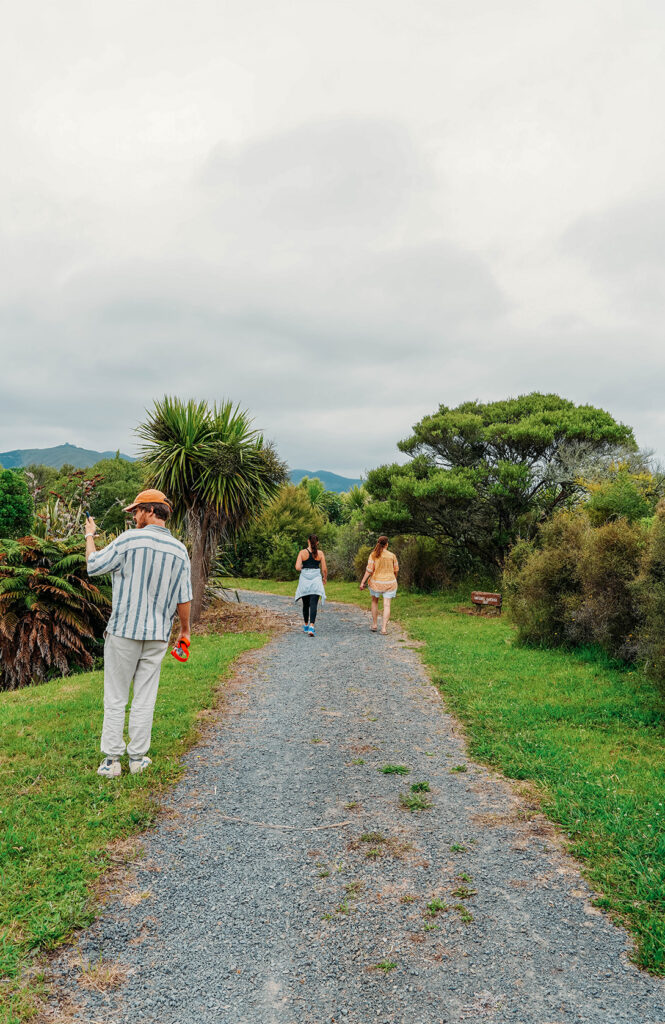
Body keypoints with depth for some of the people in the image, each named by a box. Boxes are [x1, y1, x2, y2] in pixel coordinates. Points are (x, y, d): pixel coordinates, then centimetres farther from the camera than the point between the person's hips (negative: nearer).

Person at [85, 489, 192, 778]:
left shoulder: (130, 539, -12)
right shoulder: (180, 550, 1)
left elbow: (93, 565, 0)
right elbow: (183, 599, 3)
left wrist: (90, 536, 17)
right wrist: (185, 629, 17)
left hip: (124, 630, -3)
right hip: (157, 635, 4)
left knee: (115, 698, 7)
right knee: (145, 698, 12)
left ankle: (111, 760, 11)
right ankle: (137, 758, 19)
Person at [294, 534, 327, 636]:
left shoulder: (302, 552, -3)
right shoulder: (320, 553, -2)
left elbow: (297, 567, -10)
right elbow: (324, 569, 0)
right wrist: (325, 578, 18)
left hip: (304, 579, 1)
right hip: (316, 579, -1)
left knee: (306, 604, 16)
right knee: (313, 604, -5)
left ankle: (306, 626, 28)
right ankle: (311, 626, -20)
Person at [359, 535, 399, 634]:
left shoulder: (373, 555, -10)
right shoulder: (392, 555, -6)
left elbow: (369, 570, -15)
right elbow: (396, 570, 3)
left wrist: (362, 582, -10)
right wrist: (394, 579, 22)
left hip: (376, 582, 0)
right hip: (389, 583, 0)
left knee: (374, 601, 22)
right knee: (387, 605, 3)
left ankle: (374, 625, 24)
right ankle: (384, 628, -4)